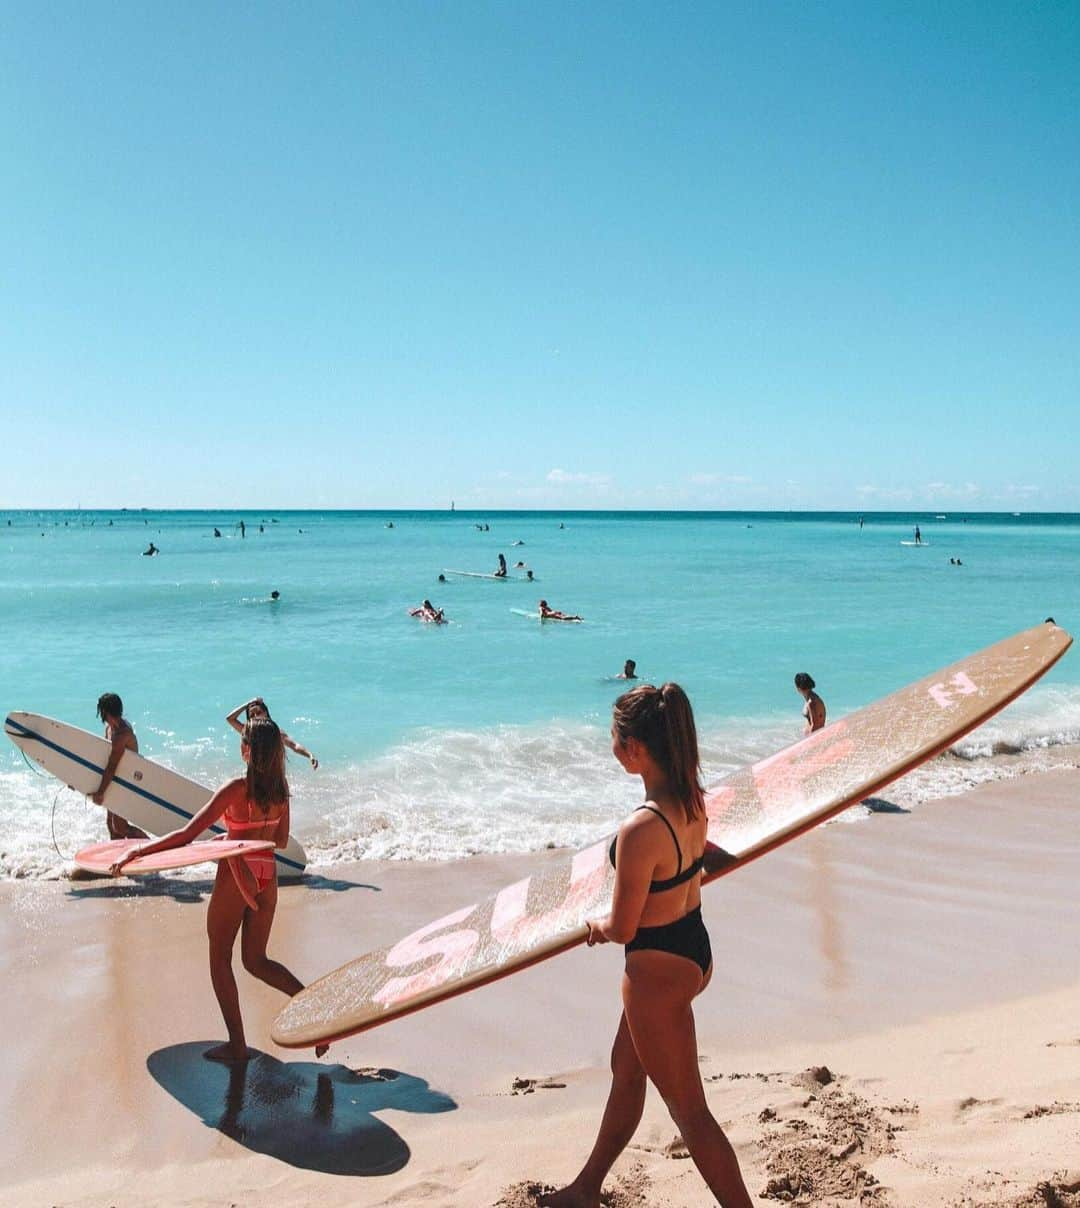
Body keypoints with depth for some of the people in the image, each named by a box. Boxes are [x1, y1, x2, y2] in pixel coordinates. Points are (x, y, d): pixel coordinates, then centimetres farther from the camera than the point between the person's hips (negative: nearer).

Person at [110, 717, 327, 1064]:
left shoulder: (236, 788, -18)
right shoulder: (281, 787, 0)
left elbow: (187, 834, -20)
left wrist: (137, 850, -16)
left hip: (235, 877, -6)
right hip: (266, 877, 6)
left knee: (220, 959, 13)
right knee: (256, 961, 18)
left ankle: (237, 1046, 15)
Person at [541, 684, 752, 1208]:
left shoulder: (640, 831, -32)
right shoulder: (693, 799, -6)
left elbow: (623, 928, -20)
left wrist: (596, 923, 3)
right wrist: (612, 923, 15)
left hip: (658, 969, -10)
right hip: (695, 949, 10)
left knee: (688, 1110, 9)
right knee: (626, 1068, 27)